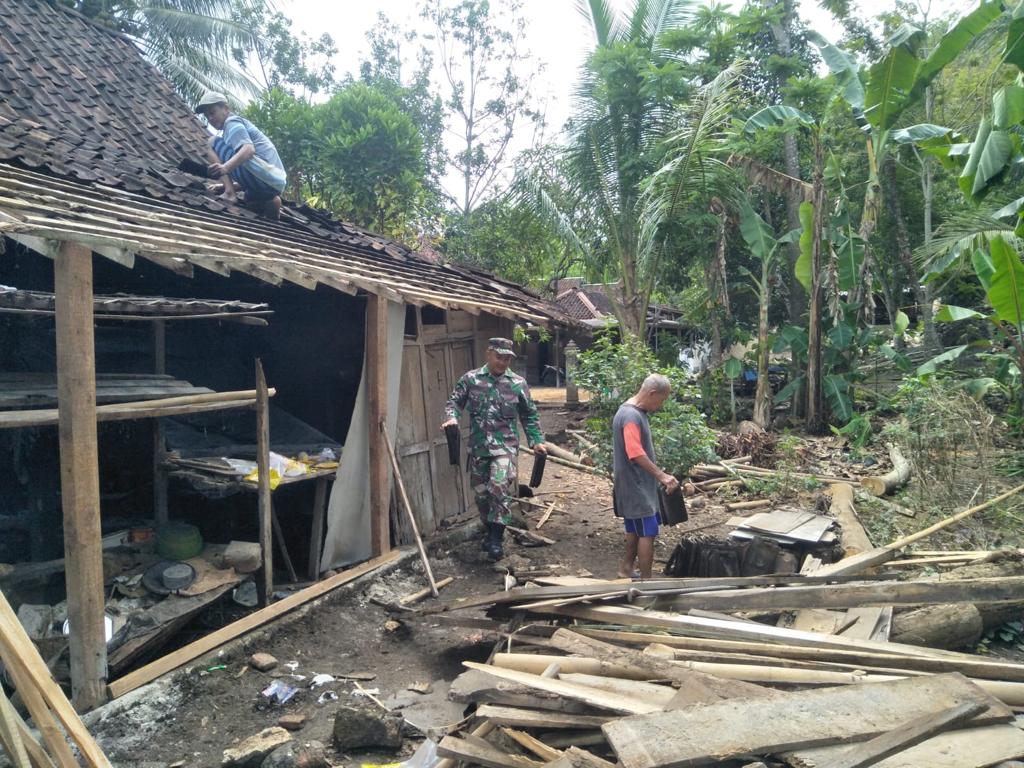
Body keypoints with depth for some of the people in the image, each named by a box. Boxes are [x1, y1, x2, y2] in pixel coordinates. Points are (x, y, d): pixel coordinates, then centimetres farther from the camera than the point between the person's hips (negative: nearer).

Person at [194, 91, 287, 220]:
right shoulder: (241, 123, 31)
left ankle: (230, 193, -13)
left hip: (265, 175, -10)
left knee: (214, 143, -4)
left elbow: (249, 149, -21)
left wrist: (225, 167, -36)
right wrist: (226, 184, 34)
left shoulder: (232, 121, -1)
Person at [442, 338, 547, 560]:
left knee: (500, 487, -19)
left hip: (505, 446, -2)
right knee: (481, 492, 11)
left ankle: (496, 539, -9)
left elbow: (529, 415, 10)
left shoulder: (518, 384, 2)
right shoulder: (470, 379, 3)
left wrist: (536, 441, 5)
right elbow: (454, 402, 6)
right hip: (478, 447, 2)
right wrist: (452, 417, -15)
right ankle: (490, 530, 32)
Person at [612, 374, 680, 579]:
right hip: (635, 486, -10)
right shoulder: (631, 416, -22)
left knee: (636, 528, 19)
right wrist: (662, 475, -30)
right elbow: (636, 453, -31)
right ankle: (645, 580, 3)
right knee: (648, 532, -4)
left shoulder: (636, 411, 10)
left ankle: (627, 568, 31)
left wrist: (657, 474, 19)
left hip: (637, 484, 10)